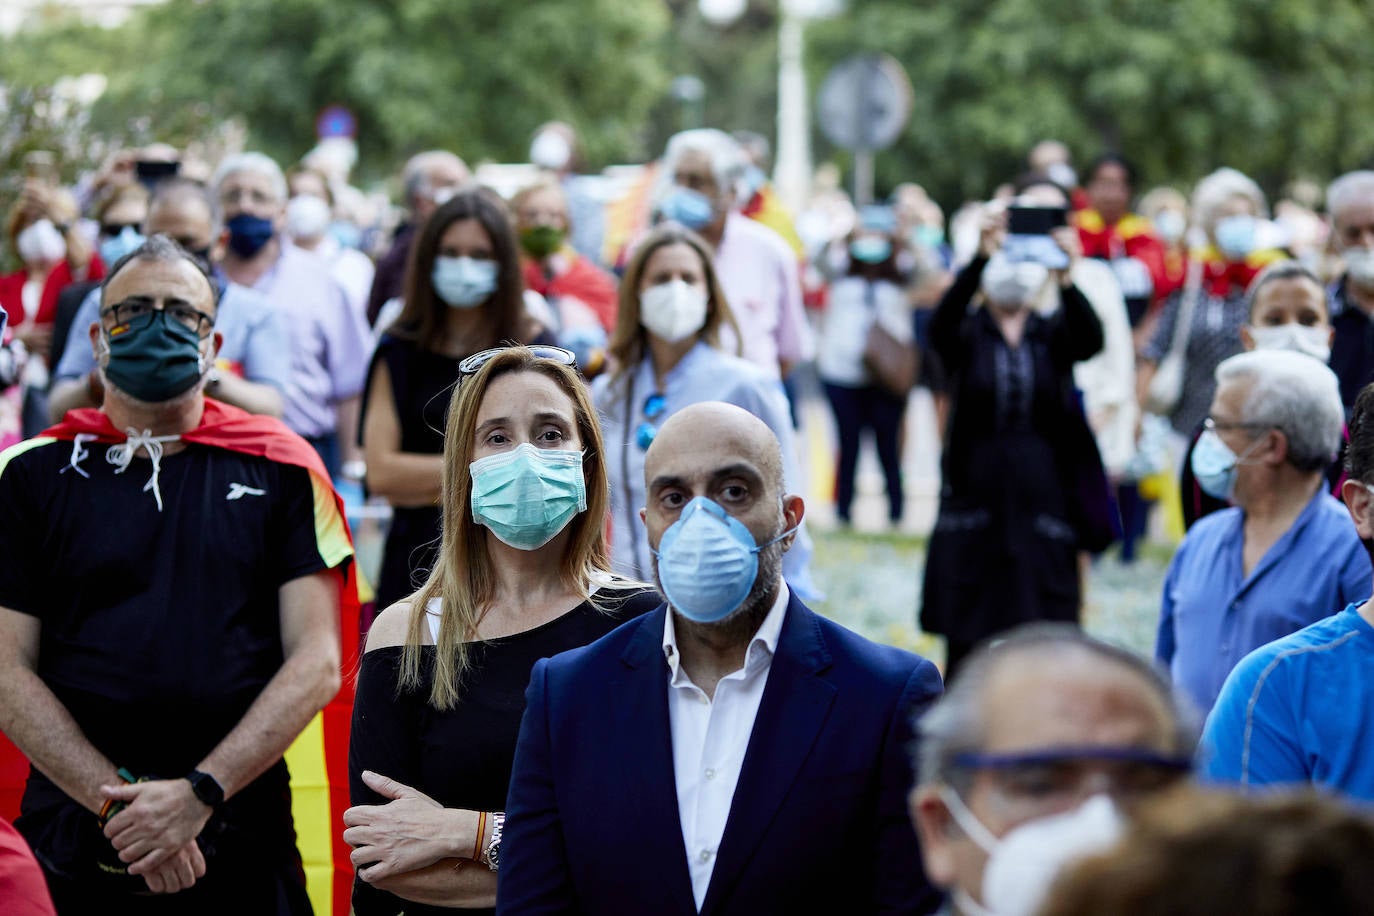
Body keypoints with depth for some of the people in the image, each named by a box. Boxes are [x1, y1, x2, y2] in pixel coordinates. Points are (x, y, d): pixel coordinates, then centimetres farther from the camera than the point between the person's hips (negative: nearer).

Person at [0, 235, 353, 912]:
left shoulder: (282, 472, 5)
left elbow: (317, 663, -2)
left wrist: (199, 793, -13)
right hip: (72, 842, 0)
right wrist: (114, 800, -12)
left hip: (241, 839, 0)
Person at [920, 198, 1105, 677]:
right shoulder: (967, 332, 3)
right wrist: (981, 256, -35)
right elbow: (942, 322, -20)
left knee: (1040, 633, -2)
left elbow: (1090, 340, -15)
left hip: (1041, 495, 1)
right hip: (975, 490, -1)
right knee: (964, 633, 2)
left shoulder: (1052, 333, 6)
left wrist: (1067, 278, -34)